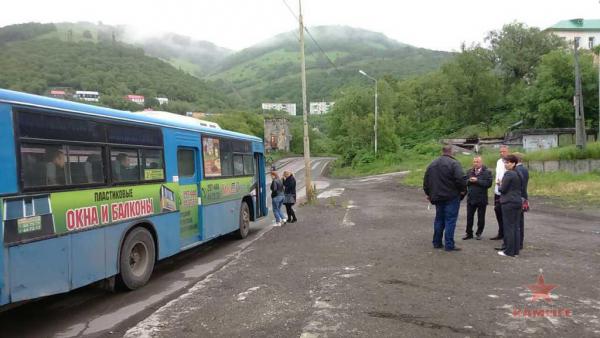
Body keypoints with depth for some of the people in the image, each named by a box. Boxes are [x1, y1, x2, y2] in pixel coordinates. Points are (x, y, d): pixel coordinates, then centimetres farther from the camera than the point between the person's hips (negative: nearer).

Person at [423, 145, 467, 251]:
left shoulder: (432, 164, 10)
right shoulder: (454, 163, -12)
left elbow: (426, 180, 13)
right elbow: (460, 179, -21)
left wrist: (428, 193, 21)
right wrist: (463, 190, -5)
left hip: (437, 197, 6)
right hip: (451, 197, -6)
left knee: (439, 219, 16)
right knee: (450, 220, -1)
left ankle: (437, 243, 21)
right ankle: (449, 245, 0)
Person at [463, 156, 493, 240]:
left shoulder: (487, 172, -5)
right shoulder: (469, 171, 10)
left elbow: (488, 183, -18)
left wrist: (477, 181, -20)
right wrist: (469, 180, -14)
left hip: (481, 199, -3)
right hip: (470, 198, 4)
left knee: (481, 218, 8)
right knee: (469, 217, 7)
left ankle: (479, 233, 22)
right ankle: (469, 233, 17)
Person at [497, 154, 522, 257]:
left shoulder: (508, 174, -15)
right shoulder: (518, 174, 11)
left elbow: (502, 189, -15)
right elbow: (520, 188, 18)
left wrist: (499, 186, 6)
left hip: (508, 203, -8)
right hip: (518, 202, 8)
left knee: (509, 227, -2)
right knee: (516, 227, 11)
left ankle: (509, 251, 2)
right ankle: (516, 250, 16)